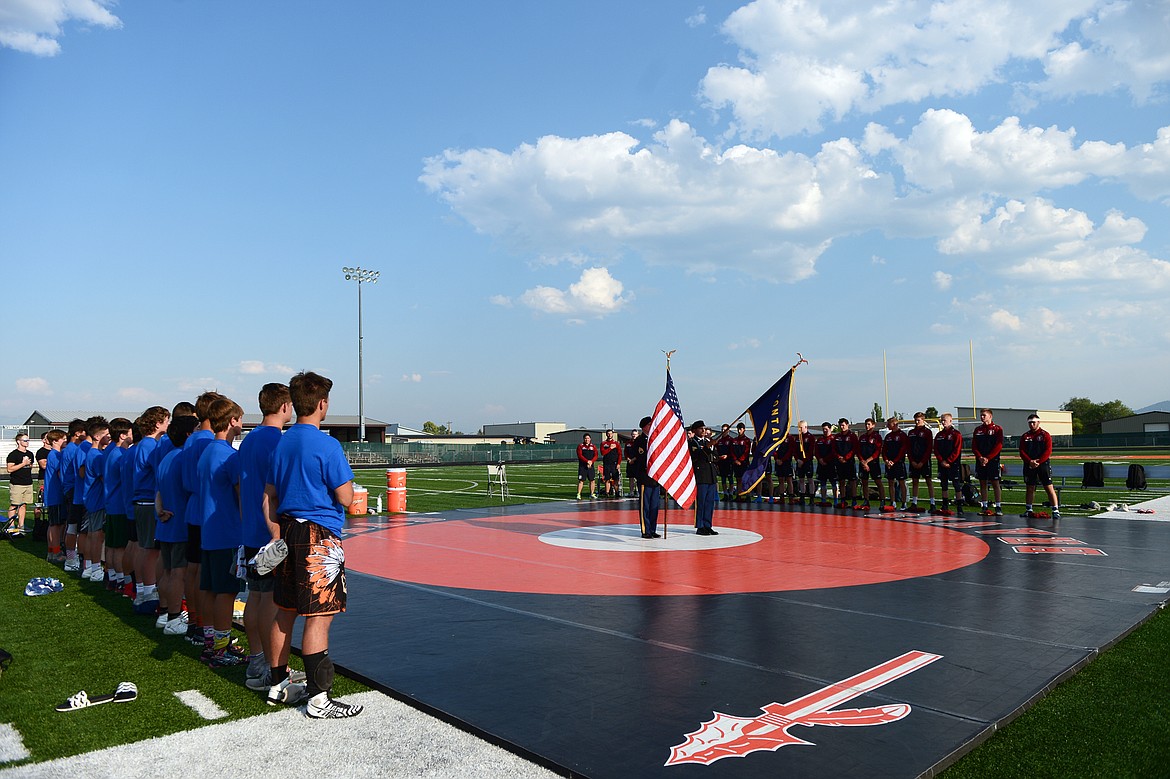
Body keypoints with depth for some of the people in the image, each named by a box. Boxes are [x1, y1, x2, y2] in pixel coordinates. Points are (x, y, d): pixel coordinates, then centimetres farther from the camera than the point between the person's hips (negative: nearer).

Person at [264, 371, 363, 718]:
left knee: (285, 612, 16)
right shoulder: (327, 446, -15)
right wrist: (341, 478, 5)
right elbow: (345, 498, -14)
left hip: (289, 532, 8)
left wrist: (277, 537, 15)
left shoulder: (282, 443, 9)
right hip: (319, 536, -8)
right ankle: (318, 699, 2)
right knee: (319, 617, -3)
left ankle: (277, 685, 28)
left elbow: (269, 497, 12)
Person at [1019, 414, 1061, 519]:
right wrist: (1030, 461, -11)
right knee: (1029, 488, 9)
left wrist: (1038, 462, -16)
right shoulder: (1025, 436, 11)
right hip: (1029, 465, 4)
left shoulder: (1045, 435, 0)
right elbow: (1022, 452, 5)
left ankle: (1056, 511, -5)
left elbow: (1048, 451, -7)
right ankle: (1028, 510, 18)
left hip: (1043, 464, -3)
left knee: (1049, 488, -6)